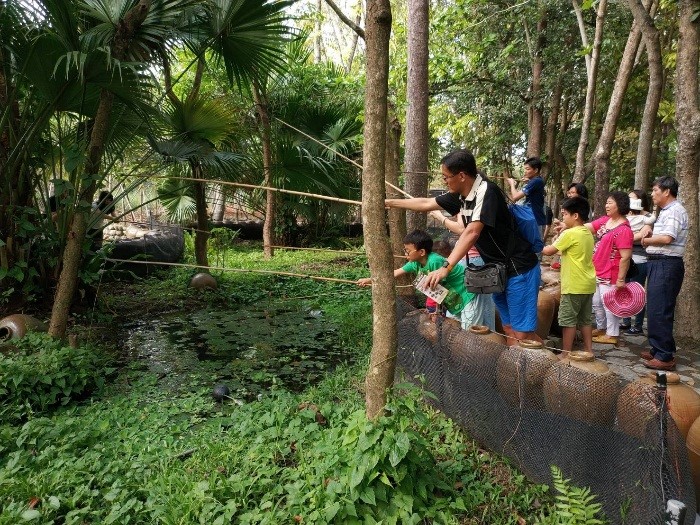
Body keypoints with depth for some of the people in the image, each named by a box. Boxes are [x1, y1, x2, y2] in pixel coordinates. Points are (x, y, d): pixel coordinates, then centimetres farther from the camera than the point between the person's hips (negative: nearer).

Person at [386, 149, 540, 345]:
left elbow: (472, 232, -33)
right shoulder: (460, 194, 2)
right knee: (509, 330, 13)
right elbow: (426, 203, 13)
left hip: (519, 269, -8)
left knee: (522, 334, -7)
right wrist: (389, 202, 15)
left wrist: (446, 267, -38)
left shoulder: (486, 191, -23)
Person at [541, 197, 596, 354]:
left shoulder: (570, 234, -15)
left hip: (574, 285, -8)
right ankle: (588, 350, 21)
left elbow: (549, 251, -10)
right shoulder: (587, 233, 10)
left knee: (568, 320, 0)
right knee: (585, 319, 15)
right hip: (588, 284, 8)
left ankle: (566, 353, 5)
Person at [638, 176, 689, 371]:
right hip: (658, 264, 10)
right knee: (655, 309, 15)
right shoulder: (665, 211, 19)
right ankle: (659, 349, 25)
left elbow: (667, 238, -23)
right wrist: (647, 227, 6)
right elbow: (655, 234, 27)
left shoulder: (675, 211, -12)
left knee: (659, 311, -9)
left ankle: (665, 357, -4)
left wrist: (646, 240, -6)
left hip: (666, 265, -10)